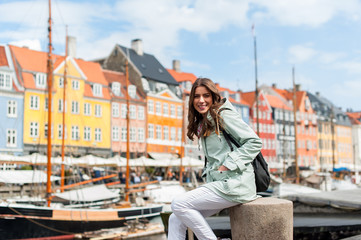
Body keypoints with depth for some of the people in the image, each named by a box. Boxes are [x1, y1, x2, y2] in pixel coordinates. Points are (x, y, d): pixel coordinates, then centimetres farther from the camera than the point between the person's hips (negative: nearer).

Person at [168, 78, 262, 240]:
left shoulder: (223, 114, -5)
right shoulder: (203, 123, 21)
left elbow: (254, 142, -11)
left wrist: (228, 165, -15)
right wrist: (209, 172, 6)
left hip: (234, 184, -9)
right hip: (219, 184, 9)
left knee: (178, 204, -18)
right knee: (175, 220, -1)